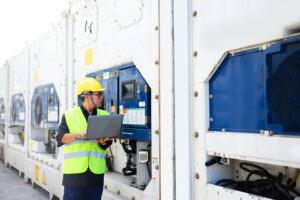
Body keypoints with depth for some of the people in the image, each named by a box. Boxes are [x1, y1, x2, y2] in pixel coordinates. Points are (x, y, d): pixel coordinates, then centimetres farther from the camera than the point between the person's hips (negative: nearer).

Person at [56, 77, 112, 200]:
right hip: (74, 171, -2)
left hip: (96, 171, 3)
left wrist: (102, 141, -19)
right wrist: (79, 134, -19)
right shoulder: (69, 116, 5)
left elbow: (108, 143, 5)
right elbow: (60, 138, -4)